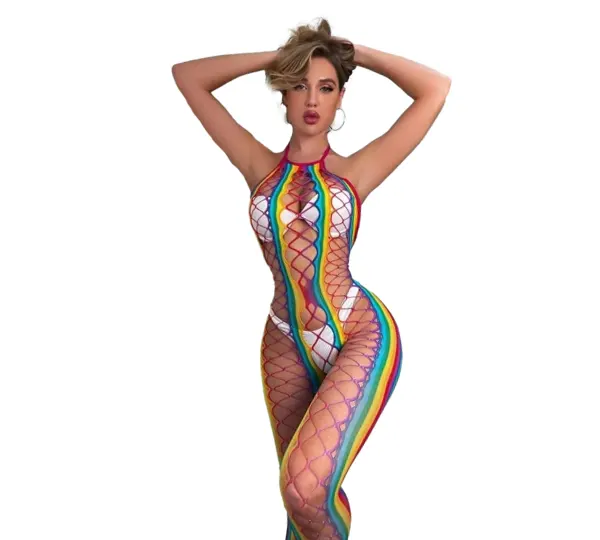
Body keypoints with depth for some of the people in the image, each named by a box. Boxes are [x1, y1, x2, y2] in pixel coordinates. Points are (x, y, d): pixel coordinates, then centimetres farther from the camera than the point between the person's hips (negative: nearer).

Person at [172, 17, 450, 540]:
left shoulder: (354, 172, 1)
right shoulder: (260, 166, 7)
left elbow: (436, 89, -2)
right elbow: (187, 77, 9)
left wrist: (356, 54, 6)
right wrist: (276, 58, 9)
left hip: (361, 337, -3)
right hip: (287, 345, 4)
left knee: (306, 488, -20)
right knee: (299, 489, 15)